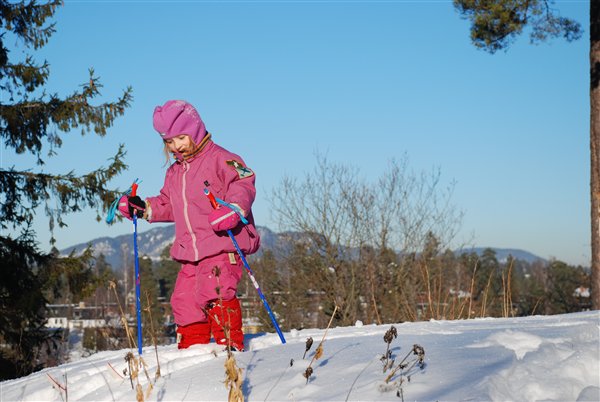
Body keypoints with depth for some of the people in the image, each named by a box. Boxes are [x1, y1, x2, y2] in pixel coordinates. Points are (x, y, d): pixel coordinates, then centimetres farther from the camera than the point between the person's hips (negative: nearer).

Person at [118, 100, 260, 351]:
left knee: (216, 295, -22)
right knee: (184, 301, 6)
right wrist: (143, 208, 17)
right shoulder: (174, 173, 22)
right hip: (191, 253, 8)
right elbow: (168, 205, 32)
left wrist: (234, 209, -32)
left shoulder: (220, 159, -3)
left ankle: (231, 345, -13)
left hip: (222, 246, -8)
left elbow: (244, 184, -15)